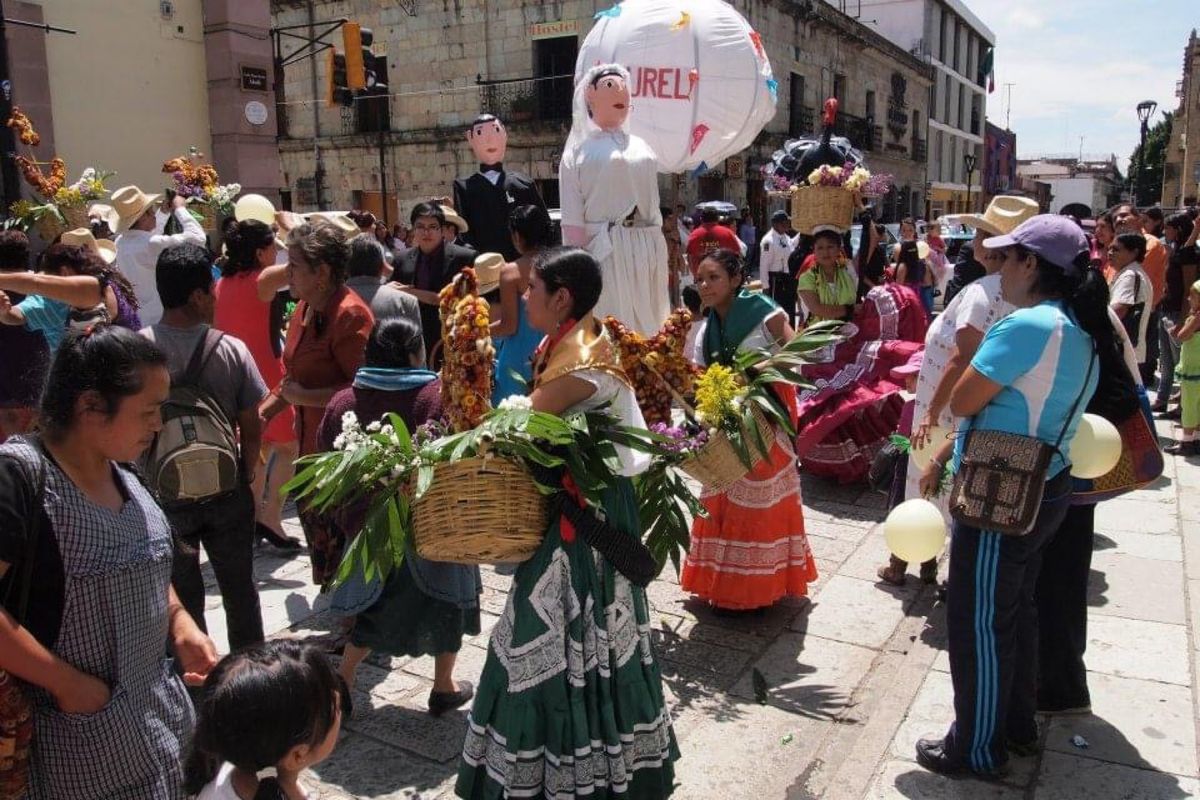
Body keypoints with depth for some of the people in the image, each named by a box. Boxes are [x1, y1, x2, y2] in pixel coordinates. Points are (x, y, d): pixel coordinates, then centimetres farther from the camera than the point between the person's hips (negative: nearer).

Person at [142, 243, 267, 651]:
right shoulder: (232, 350, -13)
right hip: (226, 489, 1)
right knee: (239, 587, 18)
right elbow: (252, 429, -8)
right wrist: (246, 476, 9)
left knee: (183, 595, 15)